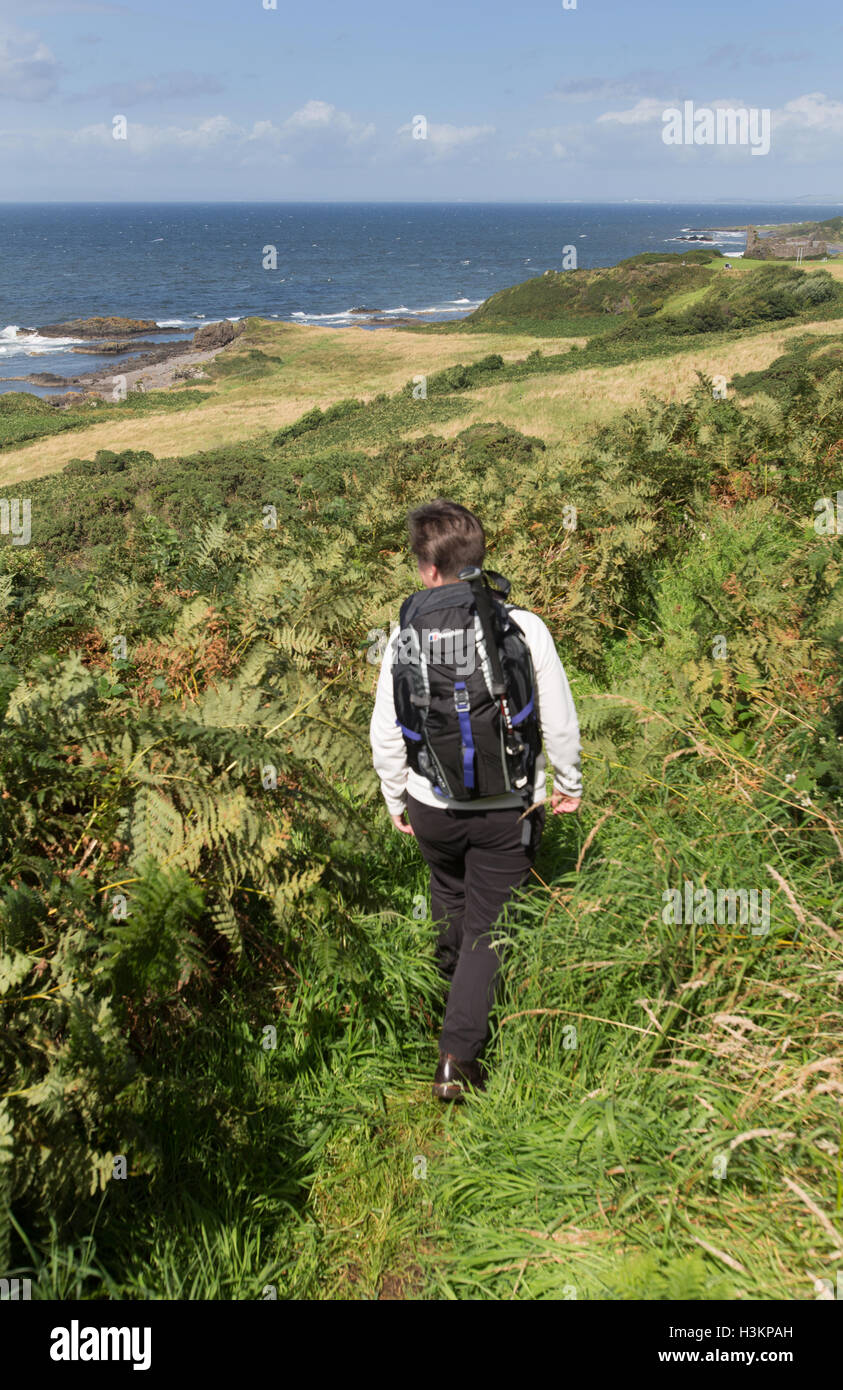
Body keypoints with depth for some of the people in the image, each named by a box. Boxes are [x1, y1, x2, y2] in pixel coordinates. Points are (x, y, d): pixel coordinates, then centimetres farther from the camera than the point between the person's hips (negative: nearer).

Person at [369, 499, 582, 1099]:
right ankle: (459, 1054, 4)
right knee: (489, 926, 9)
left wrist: (396, 798, 12)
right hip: (509, 806, -2)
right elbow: (560, 723, -7)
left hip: (432, 805, 2)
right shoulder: (526, 628, -14)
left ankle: (454, 977, 55)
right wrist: (570, 784, 11)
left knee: (450, 894, 28)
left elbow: (385, 731, -4)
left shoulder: (407, 634, -12)